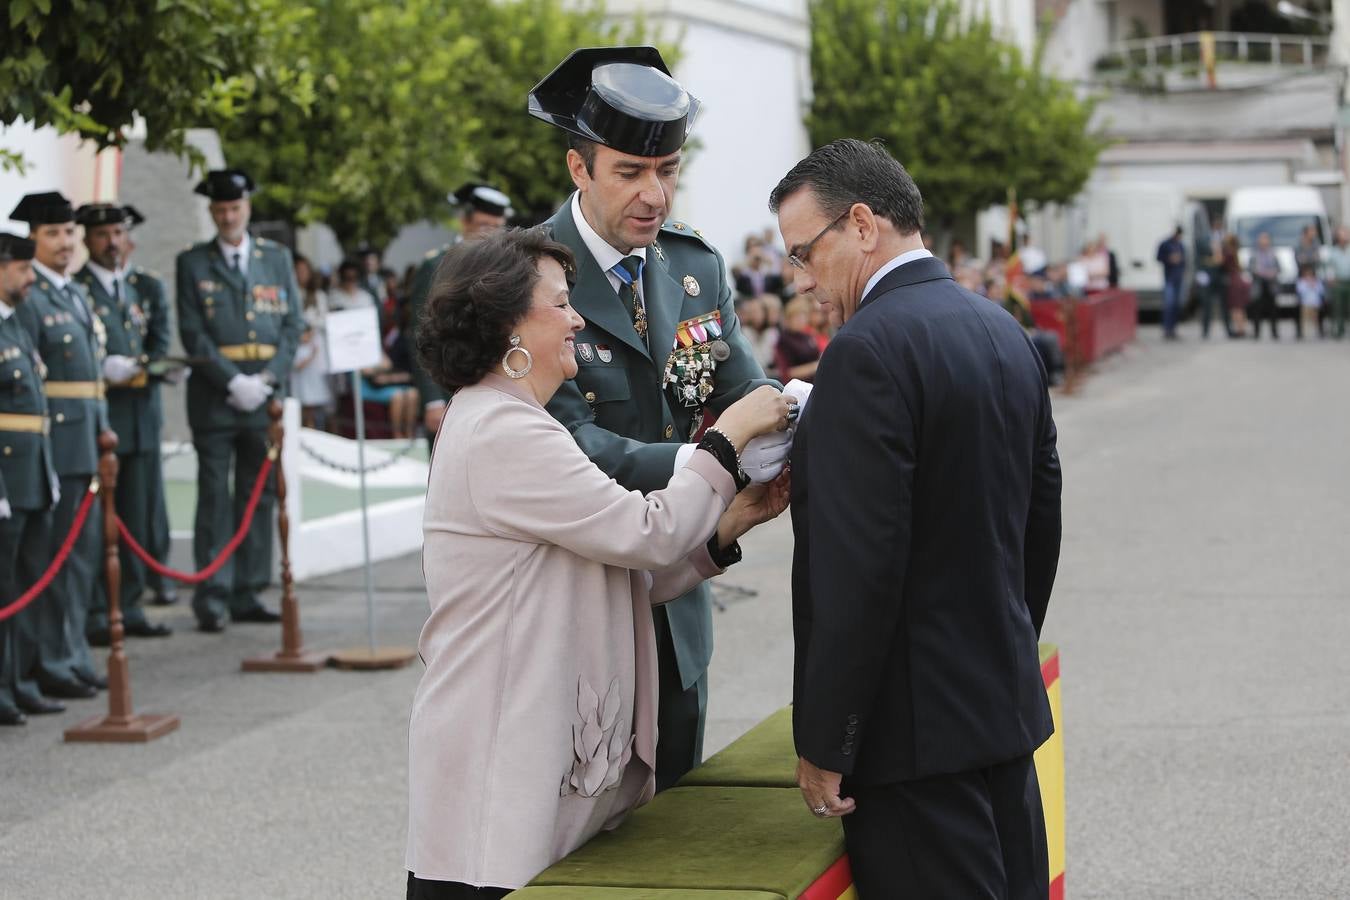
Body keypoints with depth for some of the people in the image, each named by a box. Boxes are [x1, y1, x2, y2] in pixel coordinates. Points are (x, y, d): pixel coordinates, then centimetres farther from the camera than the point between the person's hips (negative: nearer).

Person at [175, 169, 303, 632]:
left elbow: (293, 324, 8)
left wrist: (270, 378, -6)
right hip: (214, 393, -3)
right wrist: (234, 382, -12)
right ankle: (212, 597, -1)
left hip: (266, 390, 3)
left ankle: (247, 595, 11)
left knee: (260, 494, 5)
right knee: (215, 497, -3)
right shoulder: (193, 263, 3)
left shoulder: (277, 257, 11)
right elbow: (193, 334, -3)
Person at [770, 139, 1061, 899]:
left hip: (918, 726, -9)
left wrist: (824, 745, -15)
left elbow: (858, 570, -21)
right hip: (1007, 707, 9)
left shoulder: (869, 350, -17)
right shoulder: (1005, 331, 10)